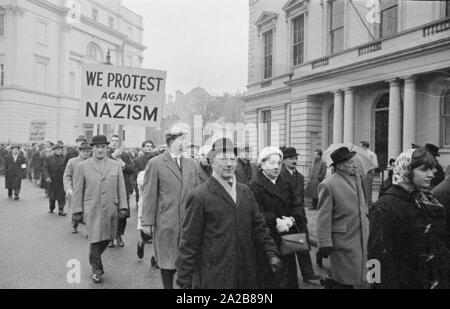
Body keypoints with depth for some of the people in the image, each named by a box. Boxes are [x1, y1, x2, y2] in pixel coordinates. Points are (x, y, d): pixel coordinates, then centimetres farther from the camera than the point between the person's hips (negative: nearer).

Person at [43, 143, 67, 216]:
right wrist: (47, 177, -15)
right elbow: (45, 168, -1)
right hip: (52, 180, 1)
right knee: (52, 196, 12)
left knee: (62, 196, -4)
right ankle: (51, 208, 30)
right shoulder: (49, 159, 3)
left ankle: (61, 210, 1)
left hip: (62, 180, -1)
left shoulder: (65, 158, 3)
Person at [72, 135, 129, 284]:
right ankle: (96, 269, 20)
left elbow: (121, 188, 7)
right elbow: (77, 191, 2)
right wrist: (77, 211, 0)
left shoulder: (116, 165, 7)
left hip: (111, 210, 2)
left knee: (107, 238, 8)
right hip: (92, 211, -2)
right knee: (95, 240, -1)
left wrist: (123, 207, 2)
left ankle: (94, 258, 38)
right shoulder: (82, 167, 2)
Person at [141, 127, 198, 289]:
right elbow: (149, 195, -5)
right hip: (166, 222, -3)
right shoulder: (155, 163, -4)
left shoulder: (191, 163, 9)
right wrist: (148, 222, -7)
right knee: (167, 263, 8)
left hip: (189, 221, 4)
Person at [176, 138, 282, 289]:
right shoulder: (200, 196, -9)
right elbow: (190, 241, -9)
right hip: (212, 279, -5)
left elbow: (259, 227, 13)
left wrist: (271, 253, 0)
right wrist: (185, 280, -8)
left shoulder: (246, 192, 9)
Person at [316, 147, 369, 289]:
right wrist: (325, 244, -16)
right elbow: (324, 218, -15)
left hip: (362, 239, 7)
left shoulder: (357, 178, 9)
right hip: (343, 241, -7)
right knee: (345, 282, 4)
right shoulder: (328, 185, -14)